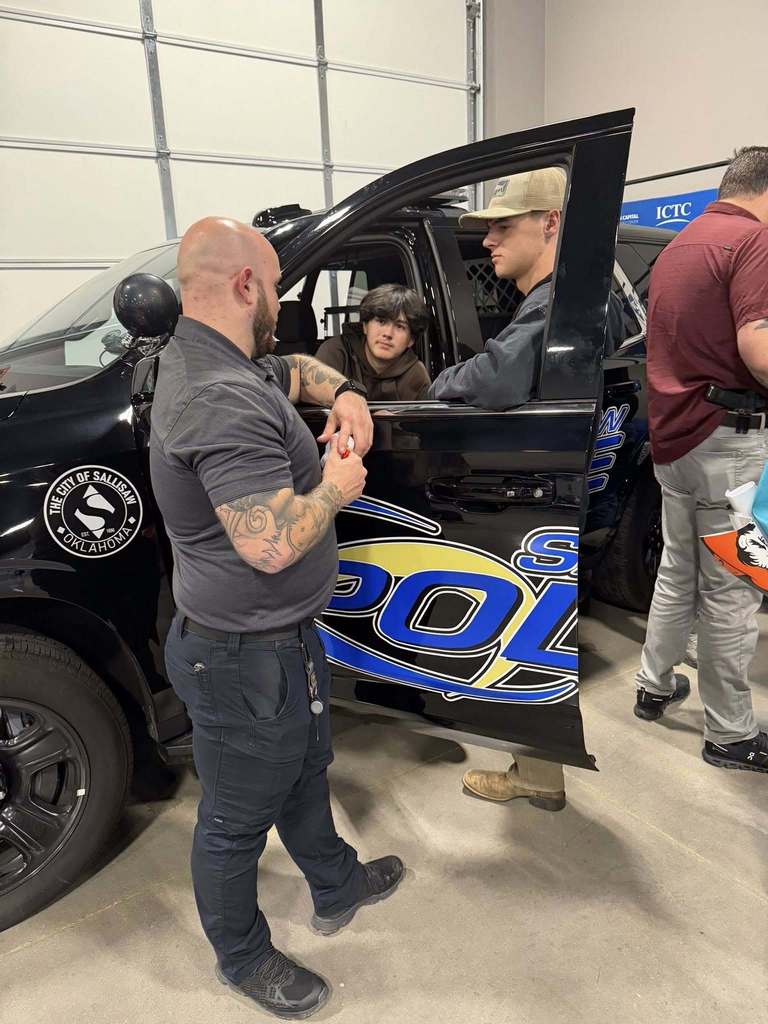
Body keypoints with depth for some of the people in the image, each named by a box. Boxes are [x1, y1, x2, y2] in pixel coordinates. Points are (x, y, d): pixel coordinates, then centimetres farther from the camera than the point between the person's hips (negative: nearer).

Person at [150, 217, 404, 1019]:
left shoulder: (197, 357, 4)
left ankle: (336, 887, 54)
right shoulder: (224, 400, -30)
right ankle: (243, 959, 42)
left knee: (303, 770, 29)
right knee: (236, 821, 15)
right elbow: (272, 544, -36)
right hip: (242, 658, -10)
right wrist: (335, 486, -18)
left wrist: (342, 393, 1)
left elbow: (294, 370, 22)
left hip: (279, 636, 10)